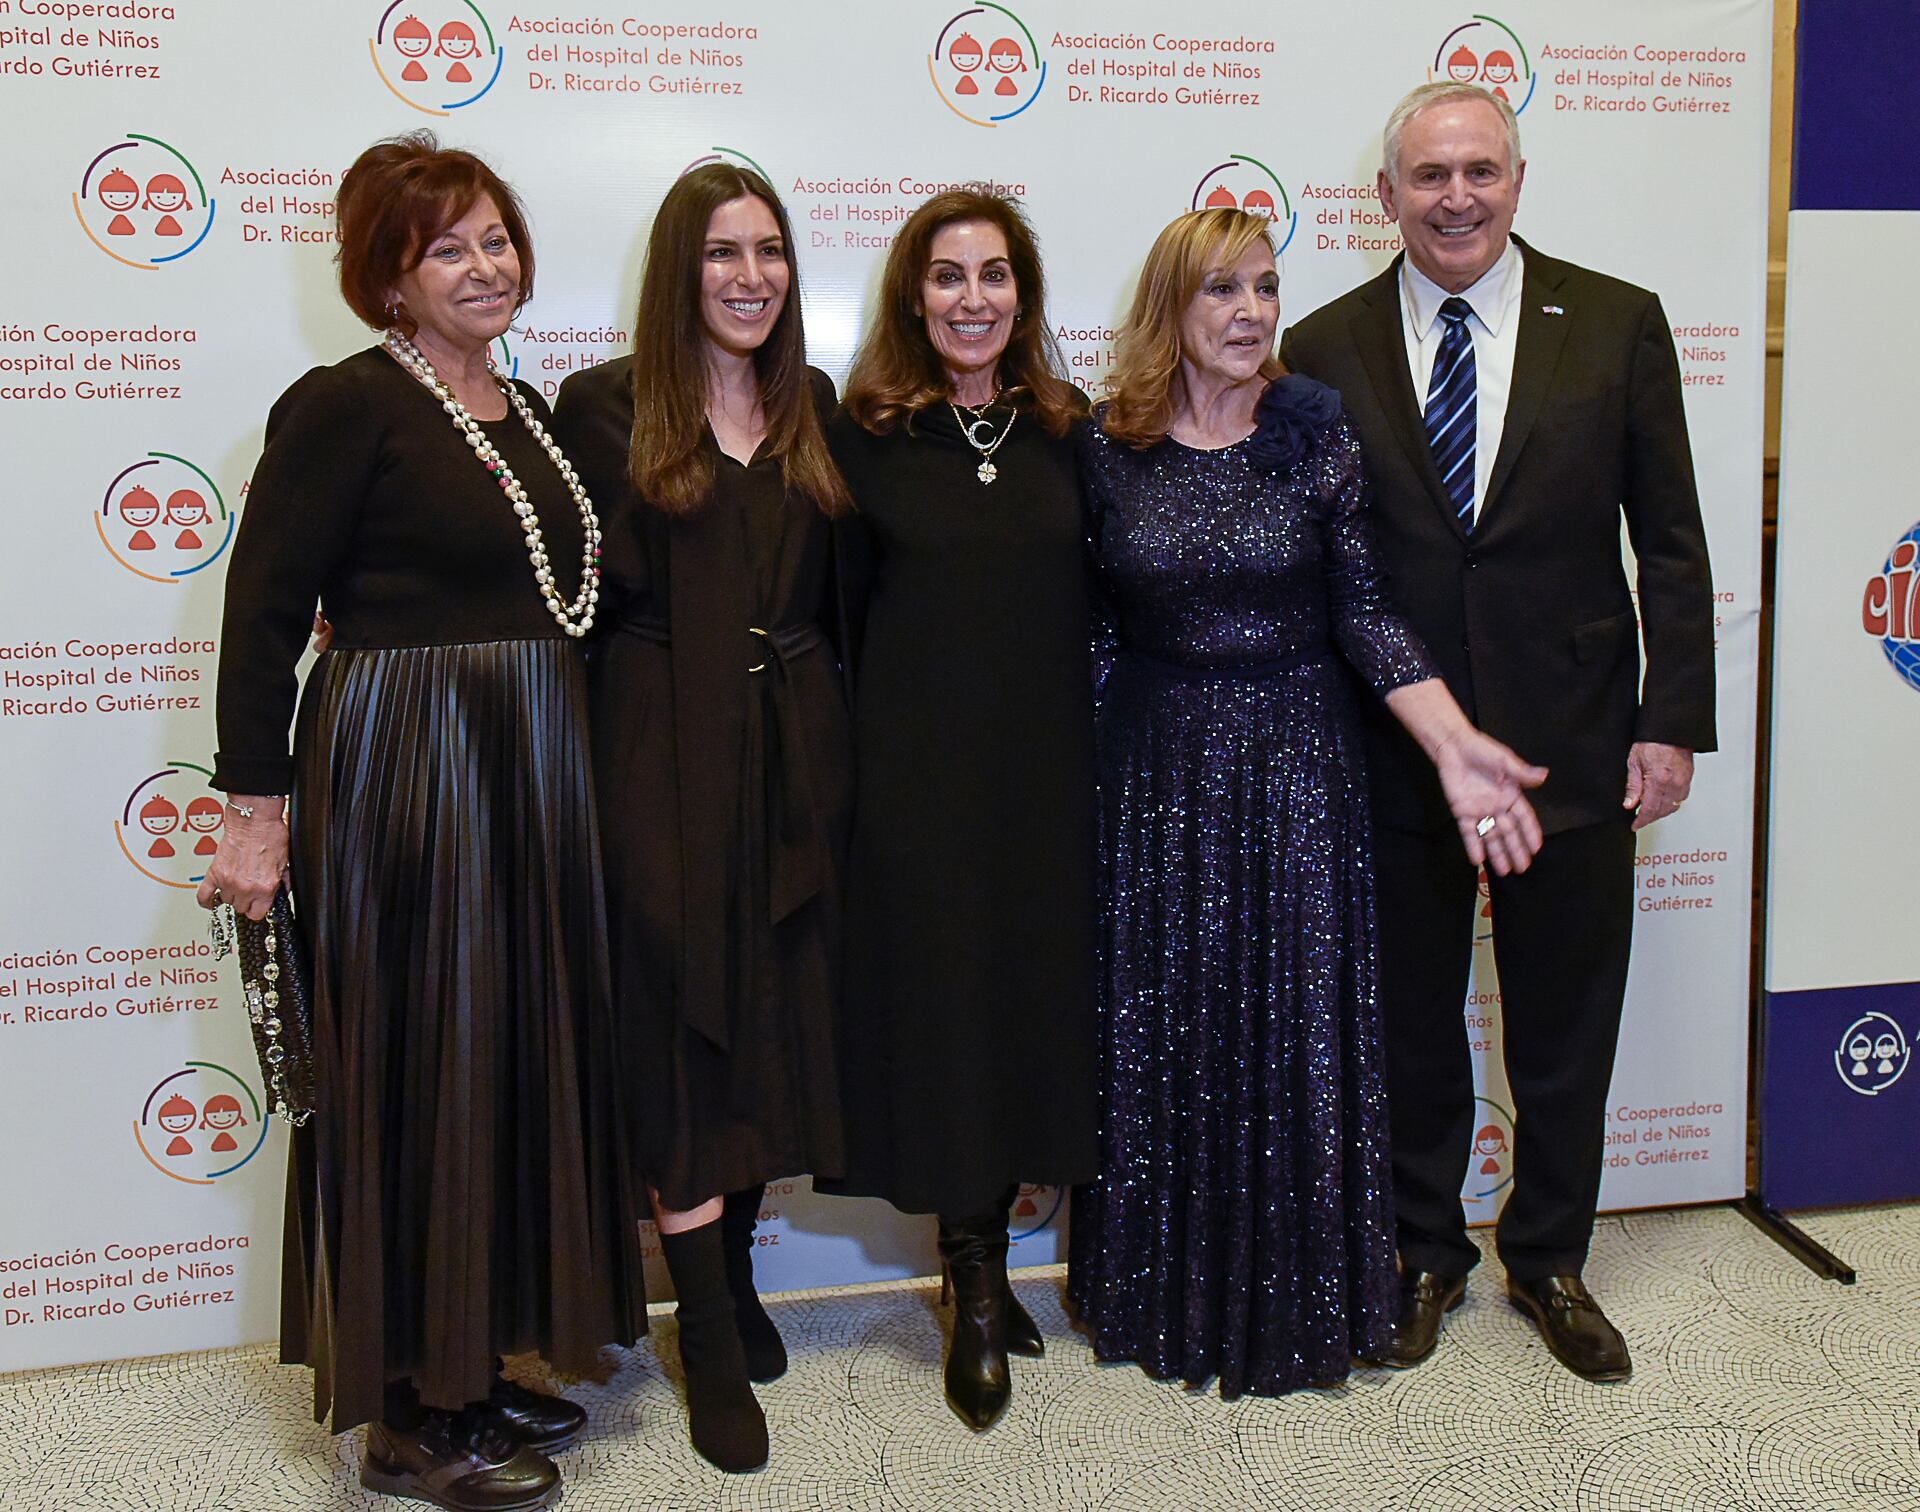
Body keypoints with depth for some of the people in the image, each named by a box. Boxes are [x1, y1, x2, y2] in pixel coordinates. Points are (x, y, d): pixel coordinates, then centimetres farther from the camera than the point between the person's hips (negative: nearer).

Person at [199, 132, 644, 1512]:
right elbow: (264, 610, -12)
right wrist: (259, 810, -16)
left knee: (521, 1052, 12)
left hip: (532, 775, 8)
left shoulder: (531, 416, 14)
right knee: (419, 1066, 0)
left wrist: (561, 765, 12)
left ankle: (472, 1363, 28)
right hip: (402, 773, -8)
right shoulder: (347, 407, -8)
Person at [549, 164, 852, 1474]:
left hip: (797, 750, 4)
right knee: (685, 1015, 0)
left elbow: (840, 590, 11)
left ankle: (736, 1268, 32)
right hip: (666, 754, -4)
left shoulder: (816, 409, 11)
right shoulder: (606, 408, -1)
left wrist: (836, 732, 4)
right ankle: (713, 1343, 11)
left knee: (778, 1012, 11)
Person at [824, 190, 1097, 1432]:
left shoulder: (1070, 429, 7)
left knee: (1039, 994, 8)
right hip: (917, 771, -3)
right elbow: (837, 618, -1)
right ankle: (978, 1293, 17)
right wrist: (840, 770, -4)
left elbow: (1099, 606, 9)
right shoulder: (865, 436, -1)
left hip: (1050, 768, 3)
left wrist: (1105, 757, 4)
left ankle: (986, 1256, 28)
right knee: (942, 1002, 2)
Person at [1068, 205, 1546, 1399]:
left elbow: (1367, 611, -8)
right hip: (1159, 774, 1)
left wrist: (1457, 746, -19)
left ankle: (1295, 1300, 26)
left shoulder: (1318, 429, -5)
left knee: (1297, 1025, 6)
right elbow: (1083, 620, 5)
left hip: (1300, 765, -1)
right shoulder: (1108, 449, -2)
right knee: (1162, 1029, 9)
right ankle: (1167, 1291, 29)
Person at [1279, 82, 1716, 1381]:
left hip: (1572, 740, 0)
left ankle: (1551, 1260, 34)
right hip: (1393, 745, 0)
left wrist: (1674, 721, -5)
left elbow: (1670, 542, 1)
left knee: (1566, 1029, 13)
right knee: (1408, 1021, 13)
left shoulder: (1618, 324, 0)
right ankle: (1424, 1254, 33)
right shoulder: (1325, 348, -1)